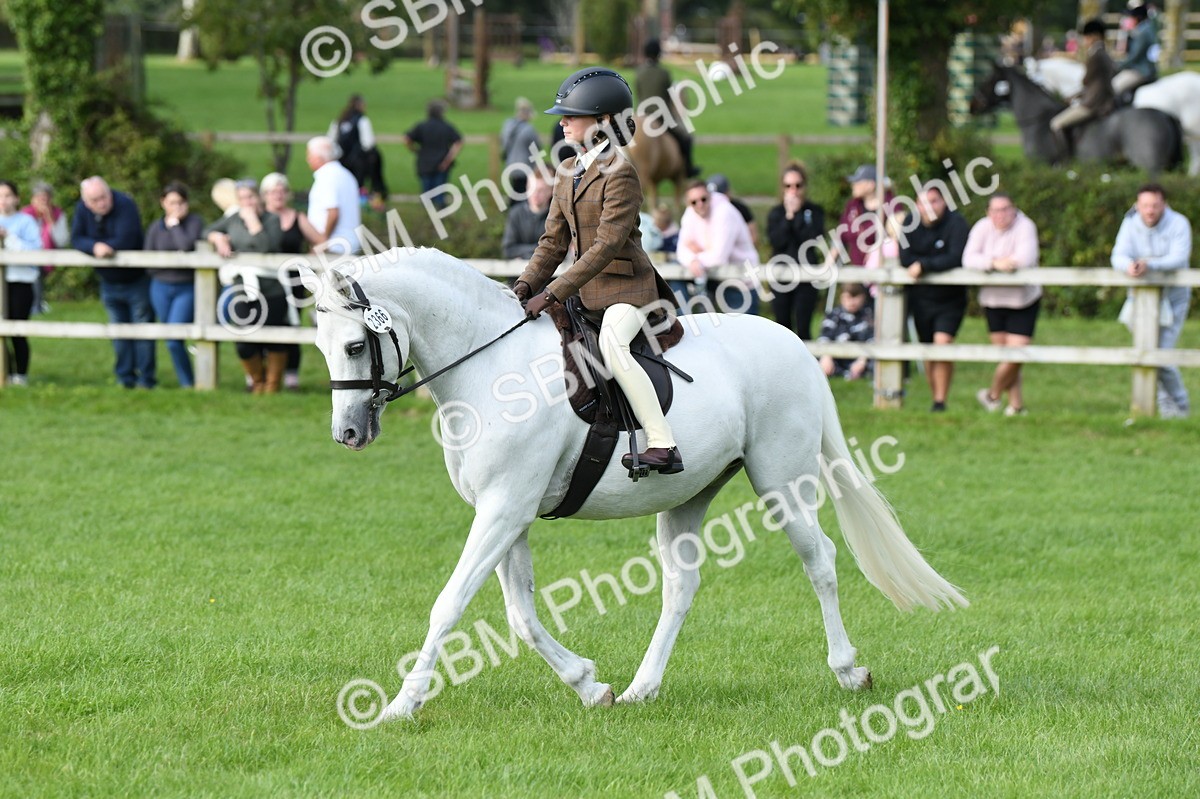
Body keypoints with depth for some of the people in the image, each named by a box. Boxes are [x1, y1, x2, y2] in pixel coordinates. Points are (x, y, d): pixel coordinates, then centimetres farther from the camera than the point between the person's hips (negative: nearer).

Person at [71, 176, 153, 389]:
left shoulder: (125, 205, -26)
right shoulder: (83, 210, -9)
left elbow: (125, 241, -34)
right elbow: (76, 240, -12)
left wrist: (103, 247, -21)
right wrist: (95, 247, -32)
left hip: (136, 281, -5)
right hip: (109, 282, 5)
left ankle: (146, 378, 4)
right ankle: (125, 377, 17)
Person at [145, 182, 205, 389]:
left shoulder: (194, 222, -5)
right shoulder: (156, 228, 4)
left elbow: (187, 246, -23)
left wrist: (175, 223, -13)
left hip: (187, 288, -4)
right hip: (161, 288, 4)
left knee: (174, 341, -14)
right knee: (172, 342, 8)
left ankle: (188, 385, -2)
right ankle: (187, 384, 19)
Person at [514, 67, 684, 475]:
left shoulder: (620, 172, -15)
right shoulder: (568, 172, 11)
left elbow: (607, 245, -22)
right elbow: (554, 241, 14)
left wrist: (552, 294, -25)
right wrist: (526, 285, -4)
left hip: (627, 286, -10)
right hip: (587, 289, 10)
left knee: (611, 343, -34)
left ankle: (663, 446, -36)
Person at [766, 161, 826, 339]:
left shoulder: (814, 211, 2)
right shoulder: (776, 213, 7)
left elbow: (813, 238, -14)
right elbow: (776, 241, -8)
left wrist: (797, 214, -13)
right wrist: (789, 216, -12)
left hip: (805, 276, -2)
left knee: (803, 328, -6)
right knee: (783, 326, 7)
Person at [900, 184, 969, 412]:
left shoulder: (956, 224, -15)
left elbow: (956, 259, -25)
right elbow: (905, 259, -11)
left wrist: (924, 266, -24)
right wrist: (935, 263, -19)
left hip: (950, 299, -4)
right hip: (921, 298, 4)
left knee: (943, 342, -18)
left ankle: (941, 401, -14)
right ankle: (935, 397, 20)